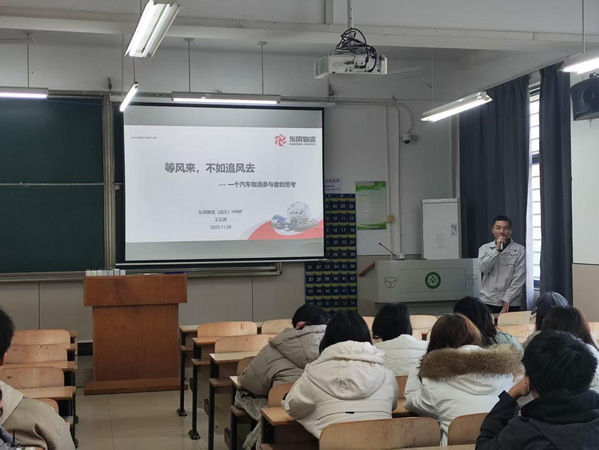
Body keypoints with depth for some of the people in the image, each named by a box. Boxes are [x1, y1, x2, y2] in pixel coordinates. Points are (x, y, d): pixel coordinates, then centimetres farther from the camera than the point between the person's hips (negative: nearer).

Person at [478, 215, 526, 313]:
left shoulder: (519, 250, 1)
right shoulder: (485, 248, 8)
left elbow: (519, 278, -5)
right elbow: (483, 268, -8)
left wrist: (507, 300, -11)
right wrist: (497, 249, -13)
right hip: (488, 302, 1)